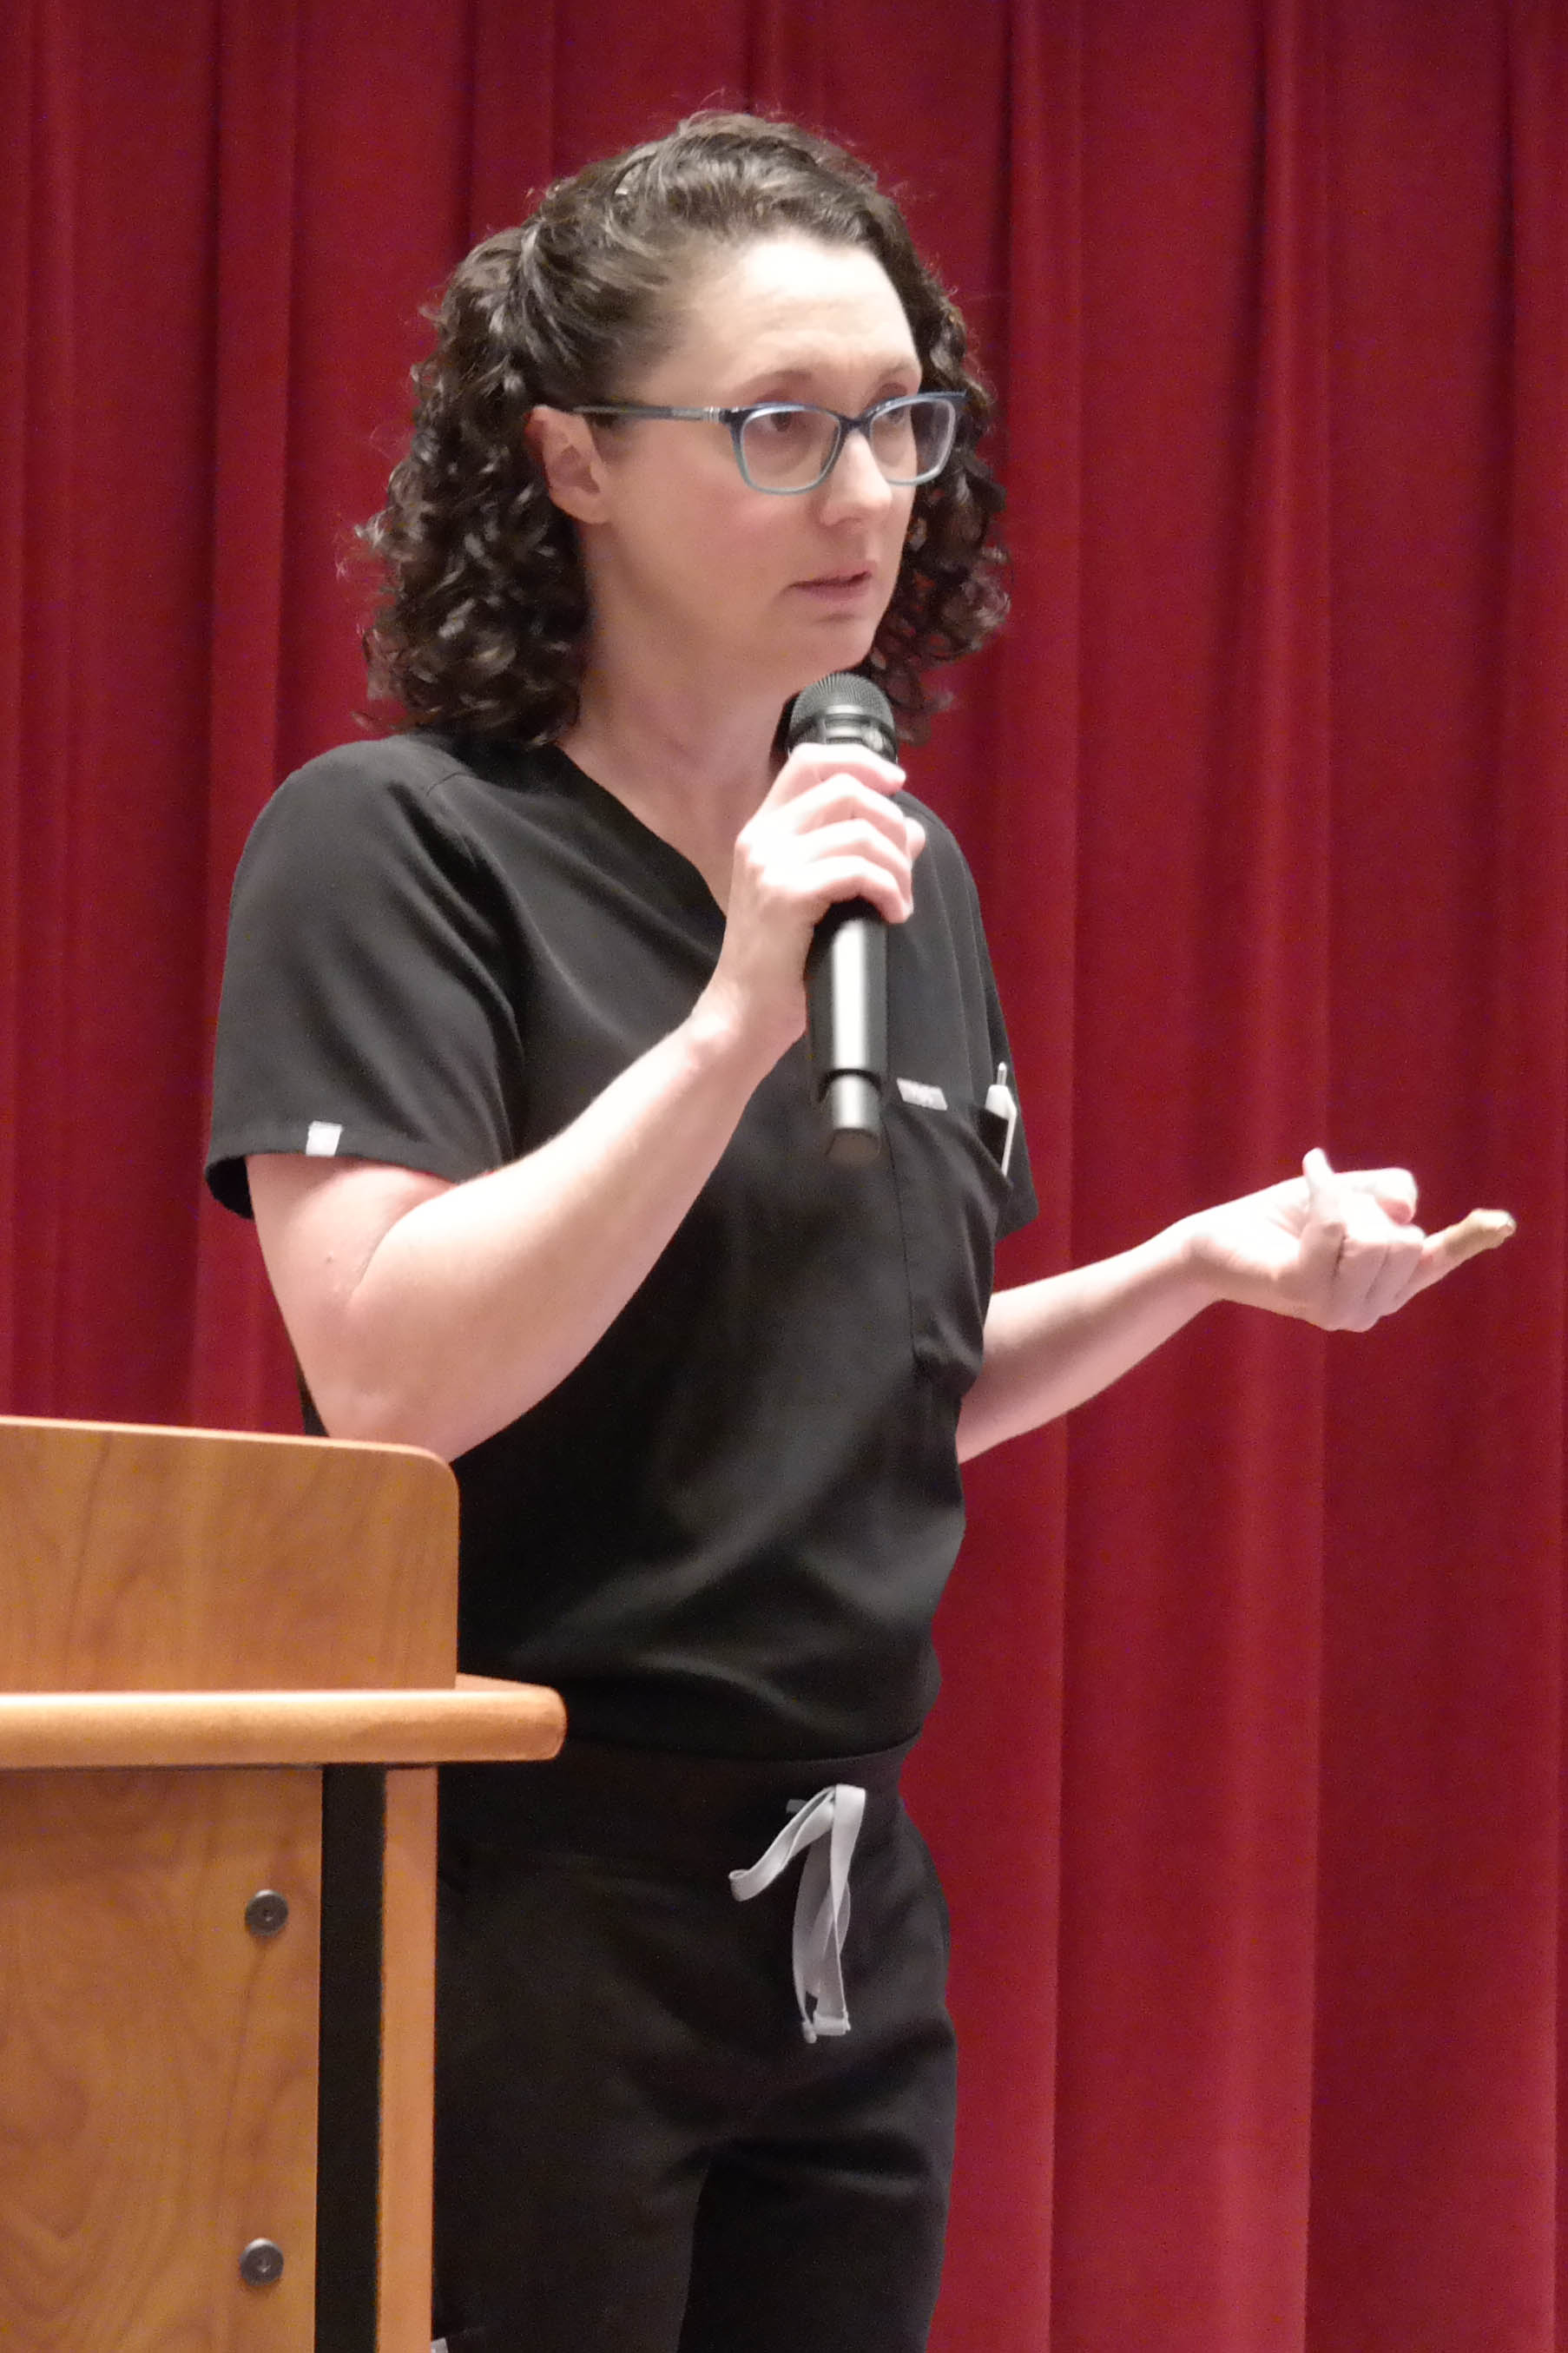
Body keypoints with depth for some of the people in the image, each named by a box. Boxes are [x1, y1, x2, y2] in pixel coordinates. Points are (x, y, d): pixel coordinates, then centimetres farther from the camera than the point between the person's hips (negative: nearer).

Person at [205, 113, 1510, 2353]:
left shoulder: (914, 879, 11)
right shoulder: (394, 844, -10)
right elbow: (390, 1378, -21)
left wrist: (1202, 1265, 6)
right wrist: (736, 1016, -25)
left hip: (846, 1912, 7)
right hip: (522, 1894, -7)